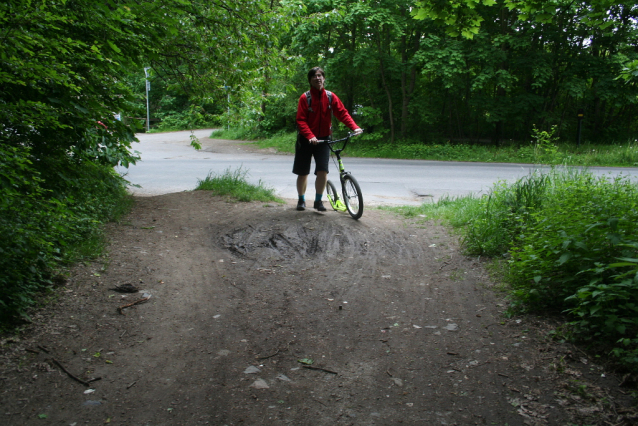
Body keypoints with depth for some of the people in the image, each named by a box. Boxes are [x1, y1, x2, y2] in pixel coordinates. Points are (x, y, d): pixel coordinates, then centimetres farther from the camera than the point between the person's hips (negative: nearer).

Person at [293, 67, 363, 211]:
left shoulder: (330, 97, 0)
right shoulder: (305, 98, -8)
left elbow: (342, 113, -4)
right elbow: (301, 120, -13)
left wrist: (354, 127, -20)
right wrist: (310, 136, -28)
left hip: (323, 139, 1)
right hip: (306, 140, -1)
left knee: (322, 171, -12)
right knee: (303, 172, 6)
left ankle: (318, 200, 5)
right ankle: (301, 200, 26)